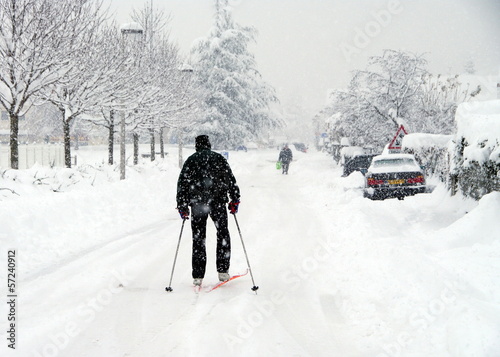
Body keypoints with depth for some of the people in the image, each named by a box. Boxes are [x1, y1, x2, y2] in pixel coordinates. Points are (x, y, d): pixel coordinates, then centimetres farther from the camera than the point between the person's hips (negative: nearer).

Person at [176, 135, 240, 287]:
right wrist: (235, 200, 12)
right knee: (223, 234, 15)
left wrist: (182, 206, 8)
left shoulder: (191, 160, 8)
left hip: (197, 204, 0)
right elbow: (231, 180, 7)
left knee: (198, 238, 4)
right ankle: (223, 271, 9)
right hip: (218, 202, 0)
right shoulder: (219, 158, 10)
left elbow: (182, 183, 4)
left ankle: (198, 276, 1)